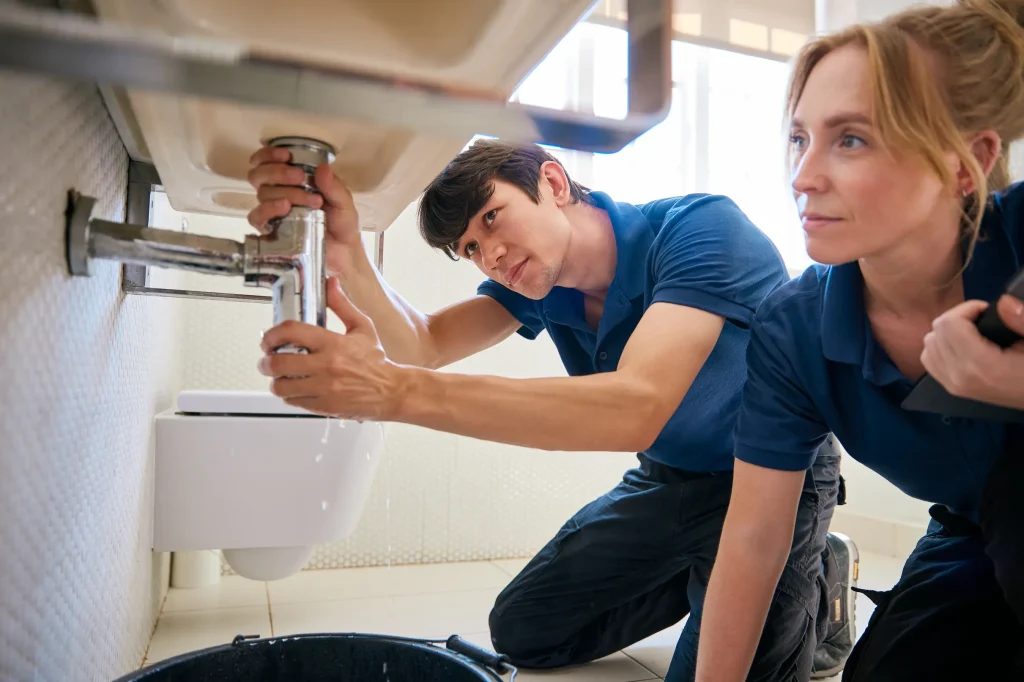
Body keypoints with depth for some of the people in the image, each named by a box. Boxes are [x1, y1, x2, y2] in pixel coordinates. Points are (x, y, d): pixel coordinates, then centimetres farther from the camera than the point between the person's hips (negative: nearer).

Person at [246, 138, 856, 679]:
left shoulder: (705, 230, -28)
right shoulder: (534, 276, -6)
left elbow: (637, 407, -43)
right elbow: (421, 345, -19)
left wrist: (399, 391, -48)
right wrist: (344, 257, -39)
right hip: (669, 480, 6)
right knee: (522, 630, 7)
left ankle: (817, 580, 9)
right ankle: (701, 577, 22)